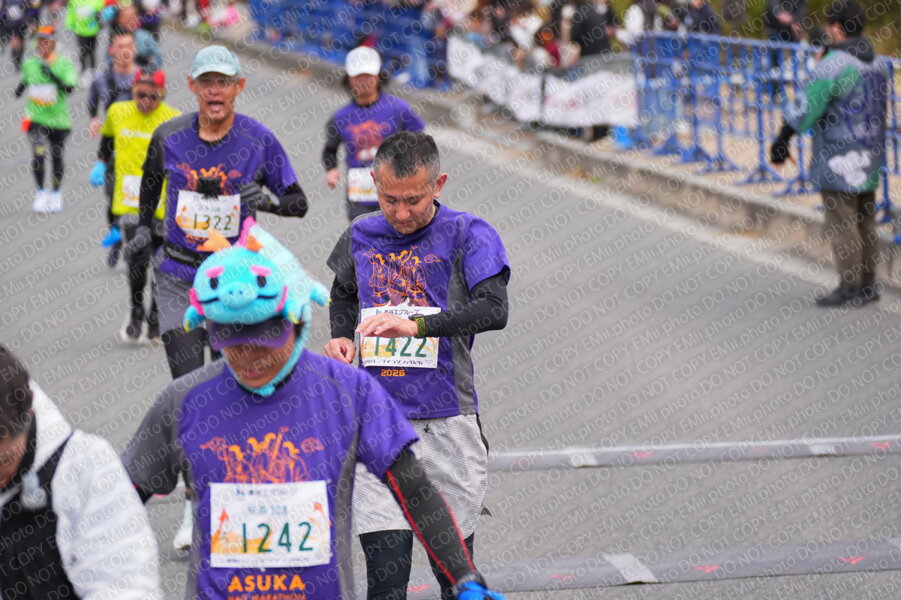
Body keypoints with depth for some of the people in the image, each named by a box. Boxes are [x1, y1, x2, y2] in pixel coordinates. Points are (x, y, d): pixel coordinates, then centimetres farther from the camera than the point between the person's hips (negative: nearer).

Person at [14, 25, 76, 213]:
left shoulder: (64, 63, -9)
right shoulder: (30, 63, 1)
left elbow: (69, 88, -23)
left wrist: (51, 73, -32)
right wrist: (21, 87, 0)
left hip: (58, 120, -1)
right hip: (36, 118, 1)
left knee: (57, 157, 10)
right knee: (38, 154, -16)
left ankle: (56, 193, 30)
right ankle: (40, 193, -2)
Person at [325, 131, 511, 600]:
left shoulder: (466, 236, -4)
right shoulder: (361, 237, 9)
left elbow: (494, 309, -19)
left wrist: (416, 324, -31)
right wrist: (340, 337, 7)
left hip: (447, 422, -2)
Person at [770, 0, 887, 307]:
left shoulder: (833, 65, -16)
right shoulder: (877, 63, 9)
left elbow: (808, 108, -14)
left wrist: (782, 140, -5)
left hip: (839, 158, -8)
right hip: (870, 156, 8)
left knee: (842, 225, -2)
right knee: (865, 222, 14)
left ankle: (849, 289, 0)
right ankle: (867, 285, 20)